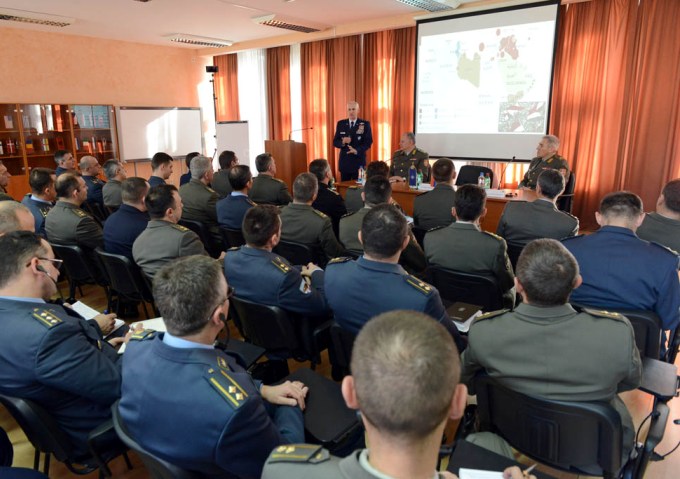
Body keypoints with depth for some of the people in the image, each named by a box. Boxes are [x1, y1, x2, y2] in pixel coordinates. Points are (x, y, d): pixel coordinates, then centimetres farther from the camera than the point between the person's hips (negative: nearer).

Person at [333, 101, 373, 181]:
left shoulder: (365, 124, 0)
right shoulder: (341, 124, 8)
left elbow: (368, 142, -5)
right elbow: (335, 142, 7)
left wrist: (357, 150, -22)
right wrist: (342, 142, -16)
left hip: (359, 162, -2)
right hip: (344, 161, 2)